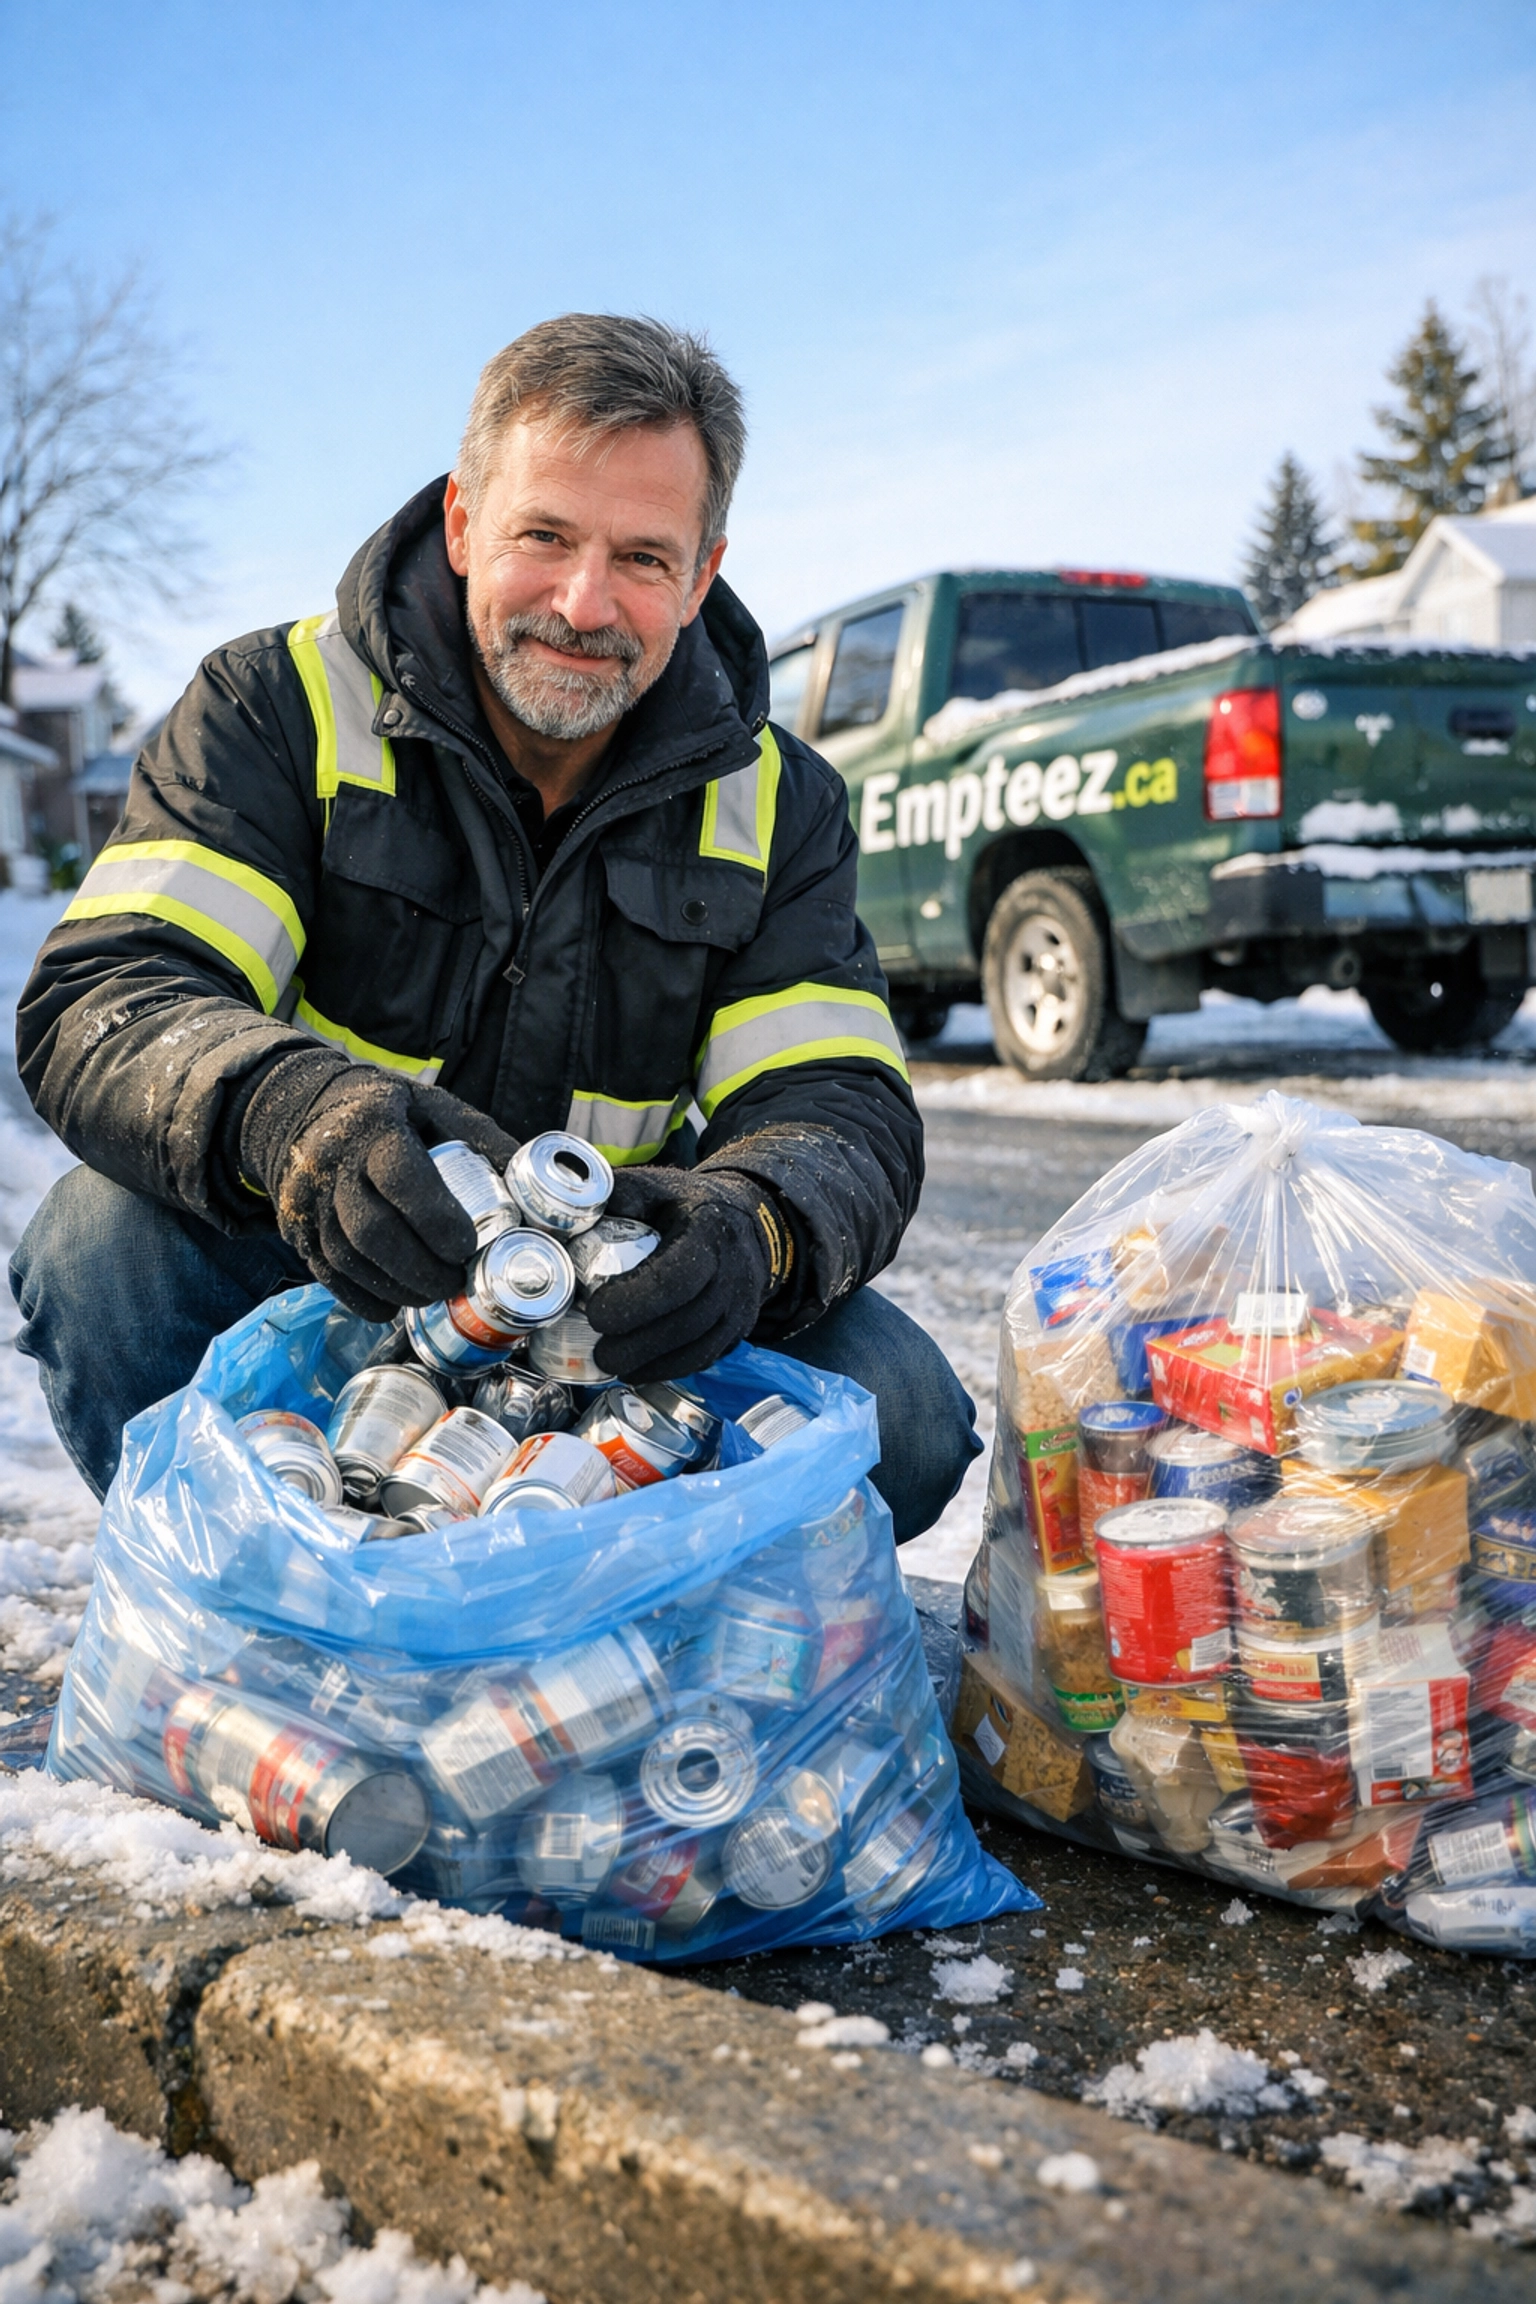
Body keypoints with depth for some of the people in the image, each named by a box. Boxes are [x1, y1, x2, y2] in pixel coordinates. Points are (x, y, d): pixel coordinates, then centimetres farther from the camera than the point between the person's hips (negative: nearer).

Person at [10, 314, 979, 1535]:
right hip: (313, 1295, -1)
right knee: (108, 1234, -31)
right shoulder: (281, 707, -9)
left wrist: (754, 1224, -37)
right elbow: (101, 999, -20)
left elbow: (843, 1112, -10)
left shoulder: (775, 804, -1)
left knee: (900, 1412, -21)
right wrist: (284, 1110, -44)